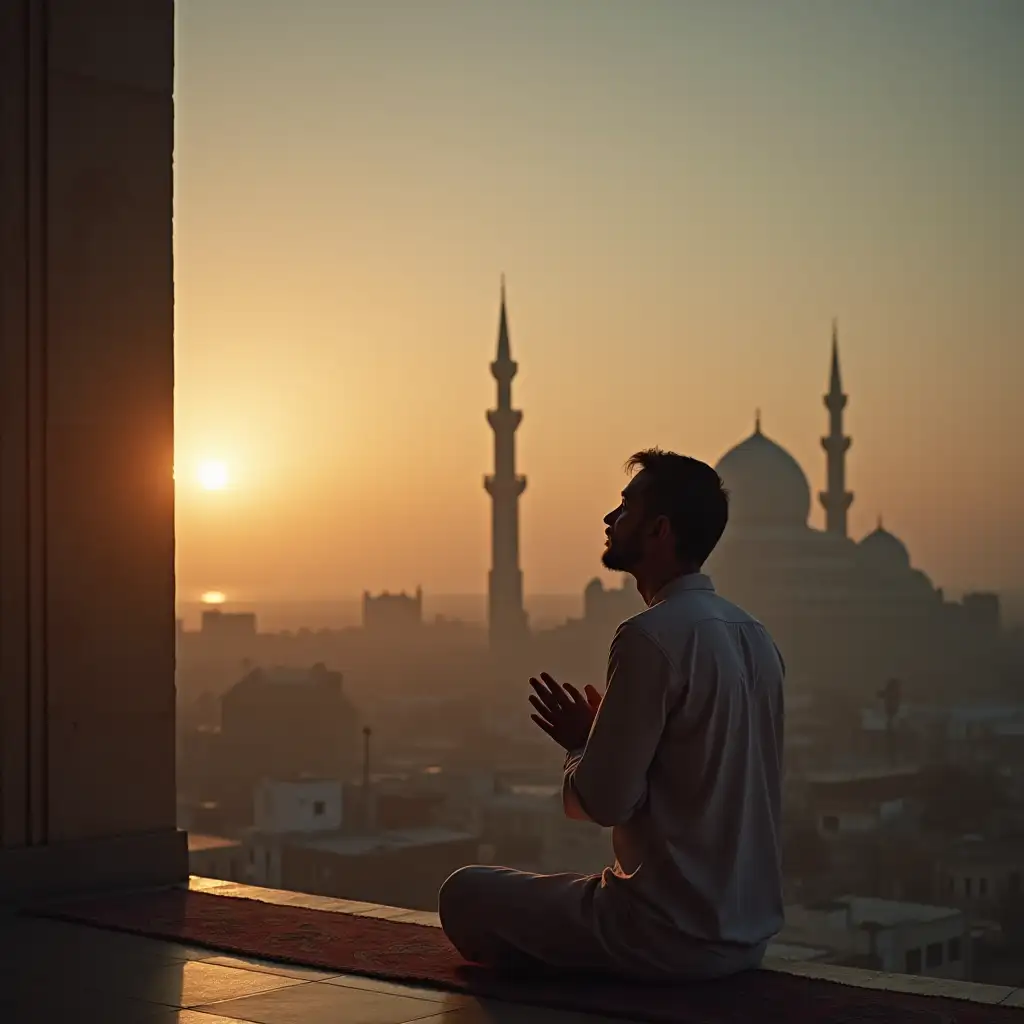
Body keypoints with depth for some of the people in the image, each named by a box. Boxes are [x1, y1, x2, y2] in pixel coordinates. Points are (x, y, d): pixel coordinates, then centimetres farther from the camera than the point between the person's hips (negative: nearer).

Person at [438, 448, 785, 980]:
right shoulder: (754, 636, 8)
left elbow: (603, 801, -19)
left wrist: (578, 747, 2)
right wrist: (598, 740, 15)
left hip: (672, 937, -9)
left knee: (464, 892, 7)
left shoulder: (651, 637, -19)